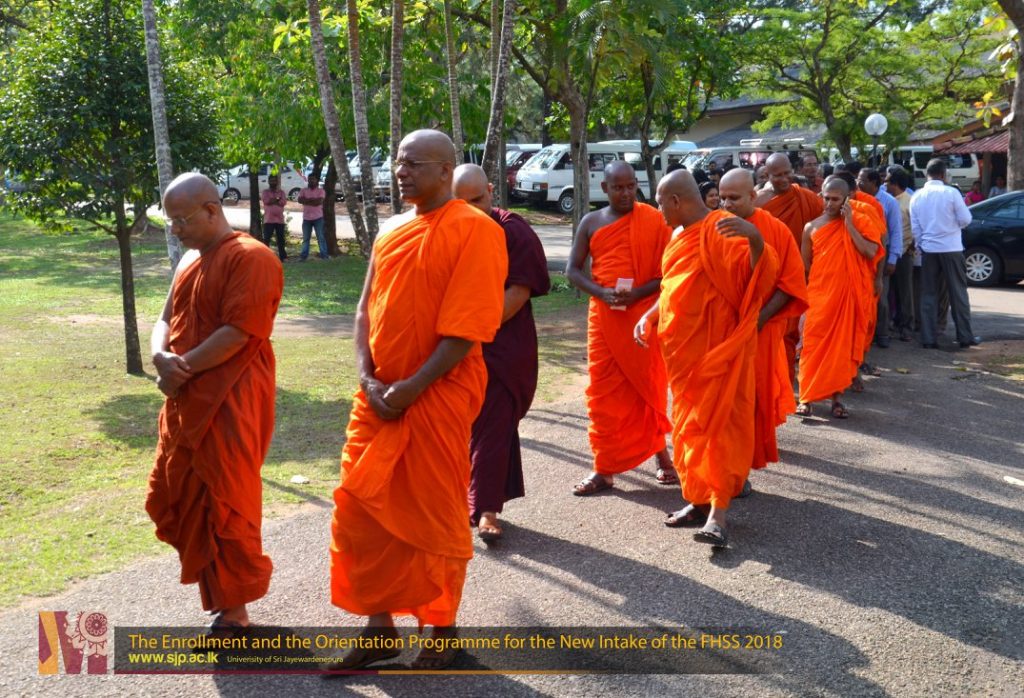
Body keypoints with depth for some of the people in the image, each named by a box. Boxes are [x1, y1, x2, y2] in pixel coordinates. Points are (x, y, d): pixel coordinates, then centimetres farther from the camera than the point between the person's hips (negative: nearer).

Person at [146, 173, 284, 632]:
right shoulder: (191, 260, 15)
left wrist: (181, 369, -14)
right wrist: (162, 358, -7)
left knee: (225, 509, 0)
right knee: (172, 503, 15)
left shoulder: (250, 258, -13)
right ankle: (218, 590, 32)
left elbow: (237, 334, -20)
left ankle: (234, 612, 15)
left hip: (229, 406, -9)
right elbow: (167, 320, 14)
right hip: (186, 405, 9)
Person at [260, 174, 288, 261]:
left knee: (281, 239, 7)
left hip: (280, 220, 2)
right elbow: (266, 200, -14)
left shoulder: (281, 192, 12)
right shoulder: (265, 192, 7)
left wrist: (272, 200, -10)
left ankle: (282, 256, 15)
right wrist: (278, 200, -7)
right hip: (268, 220, -2)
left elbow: (283, 202, -6)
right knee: (266, 239, -6)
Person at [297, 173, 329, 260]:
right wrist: (312, 200, -14)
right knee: (305, 238, 5)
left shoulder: (321, 191, 2)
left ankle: (324, 255, -3)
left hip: (318, 218, -2)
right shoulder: (303, 191, 9)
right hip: (306, 218, 2)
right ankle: (303, 255, 7)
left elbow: (319, 201, -14)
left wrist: (307, 201, -7)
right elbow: (300, 200, -8)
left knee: (321, 237, -4)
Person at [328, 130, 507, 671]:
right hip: (378, 397, 7)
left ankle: (442, 631, 24)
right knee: (360, 512, 10)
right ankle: (380, 626, 26)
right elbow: (367, 309, 11)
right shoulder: (391, 231, 12)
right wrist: (368, 381, -4)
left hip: (437, 397, -7)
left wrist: (411, 388, -18)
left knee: (434, 518, 5)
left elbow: (467, 328, -17)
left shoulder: (475, 230, -10)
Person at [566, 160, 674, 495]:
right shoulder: (591, 222, 5)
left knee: (648, 386, 6)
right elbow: (573, 270, 5)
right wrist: (601, 292, -12)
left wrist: (639, 292, -19)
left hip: (644, 315, -2)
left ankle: (661, 454, 24)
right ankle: (604, 468, 10)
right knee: (604, 391, 3)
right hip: (603, 317, 2)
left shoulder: (653, 221, -2)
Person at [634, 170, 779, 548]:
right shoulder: (680, 235, 13)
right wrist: (648, 317, 14)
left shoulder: (721, 229, -14)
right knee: (689, 423, 12)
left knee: (715, 423, -9)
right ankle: (701, 499, 22)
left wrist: (755, 238, -41)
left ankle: (718, 513, -8)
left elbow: (758, 276, -24)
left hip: (715, 347, -9)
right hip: (682, 348, 9)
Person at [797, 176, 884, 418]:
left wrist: (849, 225, -14)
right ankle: (806, 397, 1)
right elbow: (804, 264, 10)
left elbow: (871, 253, -13)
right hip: (819, 295, 0)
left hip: (849, 294, 0)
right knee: (814, 344, -3)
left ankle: (837, 396, 13)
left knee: (843, 344, 4)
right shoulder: (812, 227, 4)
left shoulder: (860, 222, 1)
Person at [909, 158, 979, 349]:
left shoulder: (917, 197, 1)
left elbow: (915, 228, 4)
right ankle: (965, 336, 11)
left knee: (929, 294, 8)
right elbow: (965, 219, -6)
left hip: (928, 250, 3)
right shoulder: (951, 193, -10)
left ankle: (928, 339, 6)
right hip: (951, 249, -3)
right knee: (958, 292, 7)